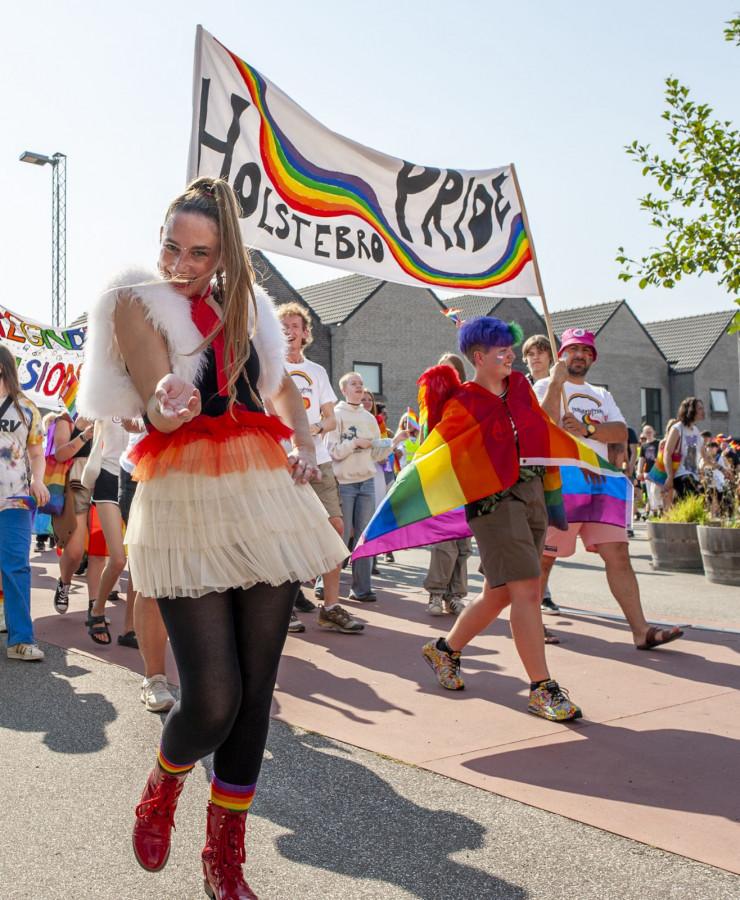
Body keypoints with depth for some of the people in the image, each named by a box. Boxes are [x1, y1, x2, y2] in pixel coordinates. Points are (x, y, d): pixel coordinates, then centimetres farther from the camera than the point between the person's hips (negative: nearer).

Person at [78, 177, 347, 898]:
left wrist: (304, 443, 10)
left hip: (264, 499, 5)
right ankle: (163, 784, 26)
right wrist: (169, 407, -35)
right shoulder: (136, 302, 1)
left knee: (254, 691, 5)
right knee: (212, 699, -12)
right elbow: (158, 407, -12)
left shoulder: (245, 304, 15)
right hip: (183, 505, -4)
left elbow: (283, 386, 28)